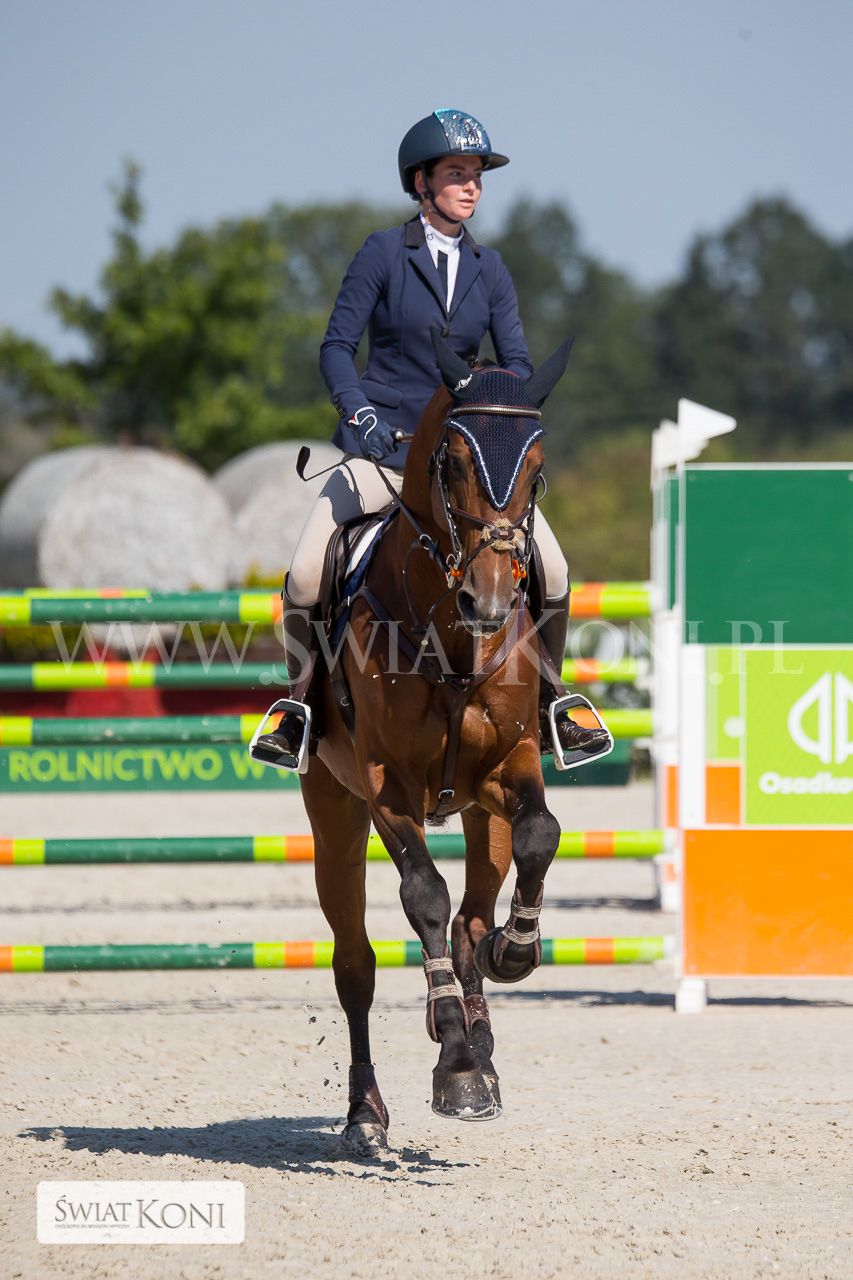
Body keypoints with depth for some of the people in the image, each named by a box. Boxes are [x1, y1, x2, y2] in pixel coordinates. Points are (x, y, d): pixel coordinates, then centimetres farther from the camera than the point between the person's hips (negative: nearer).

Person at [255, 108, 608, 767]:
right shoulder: (384, 253, -2)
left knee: (553, 572, -11)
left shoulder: (489, 268, 8)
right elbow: (338, 346, -2)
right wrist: (360, 412, -18)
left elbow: (516, 360, 8)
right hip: (385, 443, -3)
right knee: (305, 578, -19)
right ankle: (301, 708, 5)